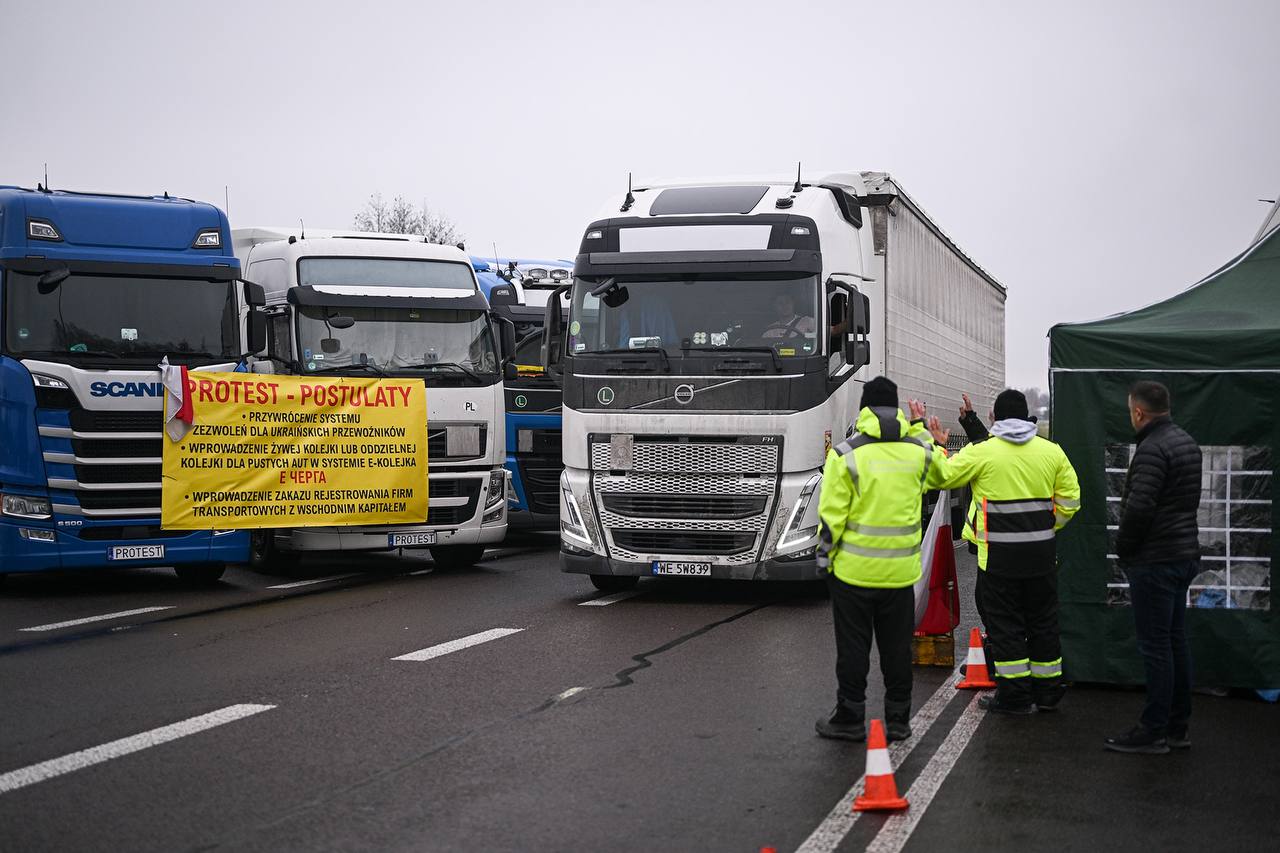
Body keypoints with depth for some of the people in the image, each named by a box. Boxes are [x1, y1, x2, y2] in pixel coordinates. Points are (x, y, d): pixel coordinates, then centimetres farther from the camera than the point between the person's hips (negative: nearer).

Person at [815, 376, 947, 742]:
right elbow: (941, 470, 24)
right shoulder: (919, 451, -1)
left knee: (853, 647, 7)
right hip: (901, 570, 3)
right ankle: (898, 720, 19)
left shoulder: (846, 454, -12)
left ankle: (850, 719, 13)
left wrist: (825, 555, 1)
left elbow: (832, 515, -11)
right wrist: (917, 429, 26)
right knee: (897, 648, 13)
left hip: (854, 568, -3)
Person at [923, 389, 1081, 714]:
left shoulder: (982, 452, -9)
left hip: (1000, 554, -4)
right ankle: (1047, 691, 23)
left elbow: (941, 476, -4)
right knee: (1043, 621, 15)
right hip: (1042, 553, 4)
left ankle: (1014, 696, 6)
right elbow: (1069, 500, 6)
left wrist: (936, 444, 12)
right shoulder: (1051, 451, 4)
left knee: (1004, 623, 4)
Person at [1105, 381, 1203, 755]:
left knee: (1155, 646, -4)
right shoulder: (1187, 442, 12)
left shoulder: (1152, 449, -19)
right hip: (1184, 555, 10)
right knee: (1176, 641, 13)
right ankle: (1177, 727, 19)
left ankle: (1154, 731, 2)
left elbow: (1138, 509, -24)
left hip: (1155, 562, -10)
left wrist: (1123, 549, -8)